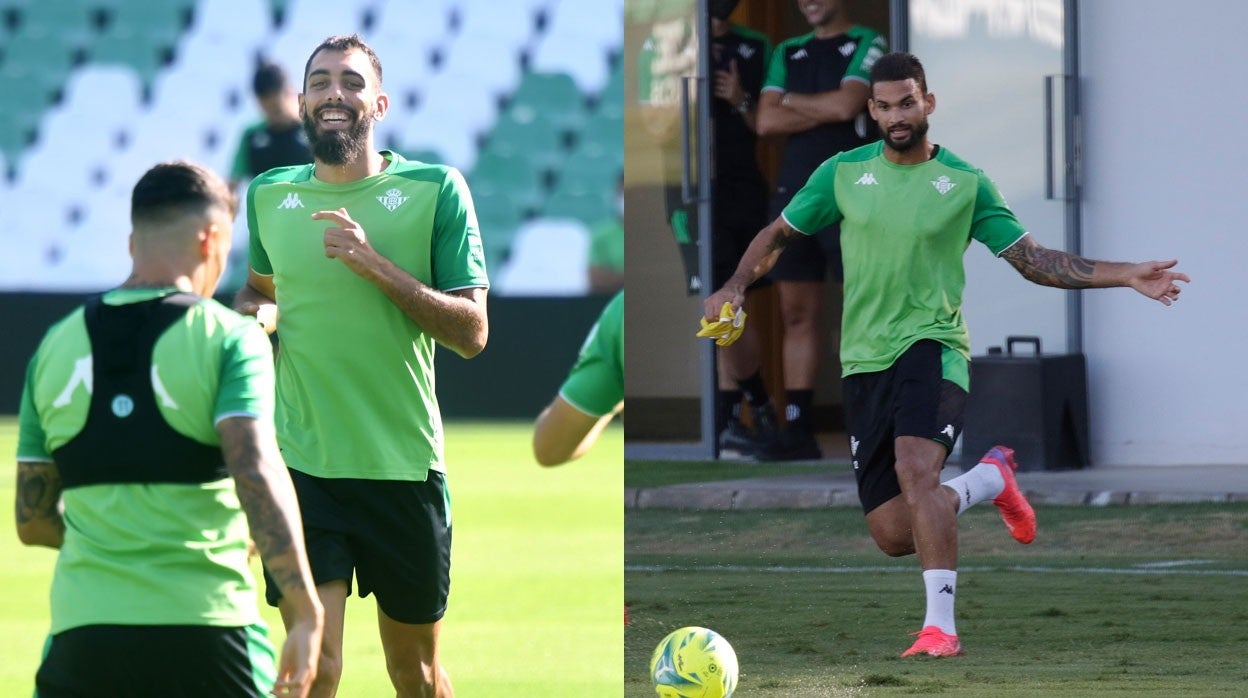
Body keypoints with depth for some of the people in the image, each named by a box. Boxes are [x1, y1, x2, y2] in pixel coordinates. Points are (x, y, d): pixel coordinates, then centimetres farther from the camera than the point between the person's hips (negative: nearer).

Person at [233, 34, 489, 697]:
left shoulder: (434, 189, -4)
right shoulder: (269, 194, 7)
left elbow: (472, 332, -8)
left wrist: (375, 266, -19)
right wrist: (257, 314, 3)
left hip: (406, 466, -1)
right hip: (302, 462, 1)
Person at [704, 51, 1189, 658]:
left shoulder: (965, 183, 3)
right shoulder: (844, 173, 7)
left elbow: (1035, 261, 5)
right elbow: (778, 236, 18)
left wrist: (1126, 277, -5)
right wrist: (736, 285, -1)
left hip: (932, 344, -3)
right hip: (864, 358, 3)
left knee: (915, 467, -33)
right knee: (892, 535, 0)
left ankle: (940, 625, -32)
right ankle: (989, 480, 31)